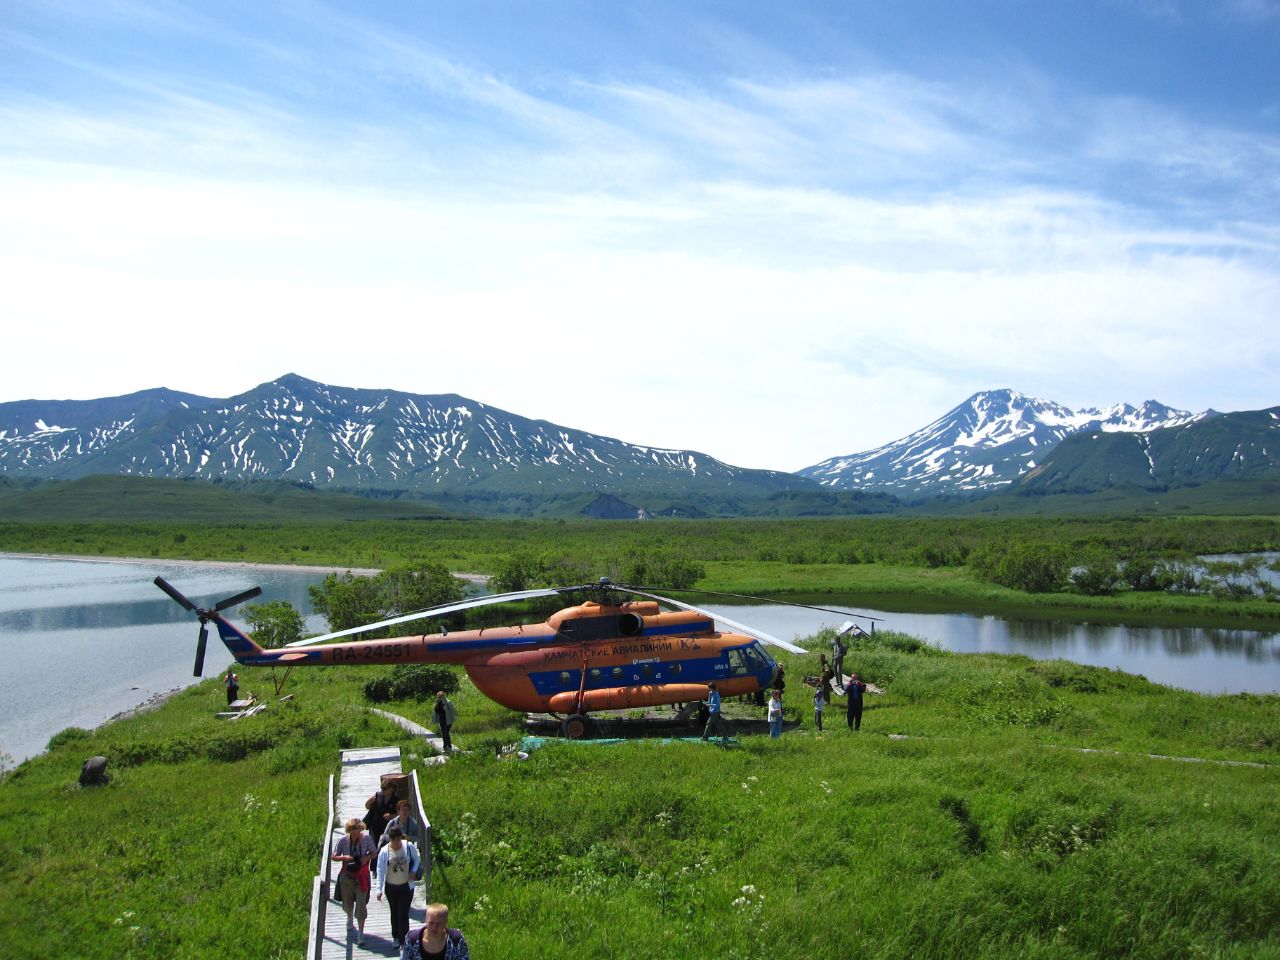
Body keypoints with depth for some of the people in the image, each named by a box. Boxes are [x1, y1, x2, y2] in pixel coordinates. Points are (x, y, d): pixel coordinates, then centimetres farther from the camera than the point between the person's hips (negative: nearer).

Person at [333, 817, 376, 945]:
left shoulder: (366, 838, -13)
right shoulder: (343, 840, -12)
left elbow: (374, 853, -1)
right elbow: (334, 856, -4)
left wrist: (367, 858, -21)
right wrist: (344, 857, -22)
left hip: (361, 876, -2)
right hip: (347, 876, 2)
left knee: (361, 903, -5)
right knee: (347, 902, 20)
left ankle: (360, 933, 5)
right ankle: (349, 918, 53)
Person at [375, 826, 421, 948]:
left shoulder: (409, 847, -12)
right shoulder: (384, 851, -14)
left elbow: (417, 860, 5)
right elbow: (380, 871, -13)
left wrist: (413, 872, -12)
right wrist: (378, 889, -19)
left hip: (406, 886, -1)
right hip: (391, 887, 1)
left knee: (403, 914, -5)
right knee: (394, 913, 17)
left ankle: (403, 941, 3)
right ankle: (396, 937, 36)